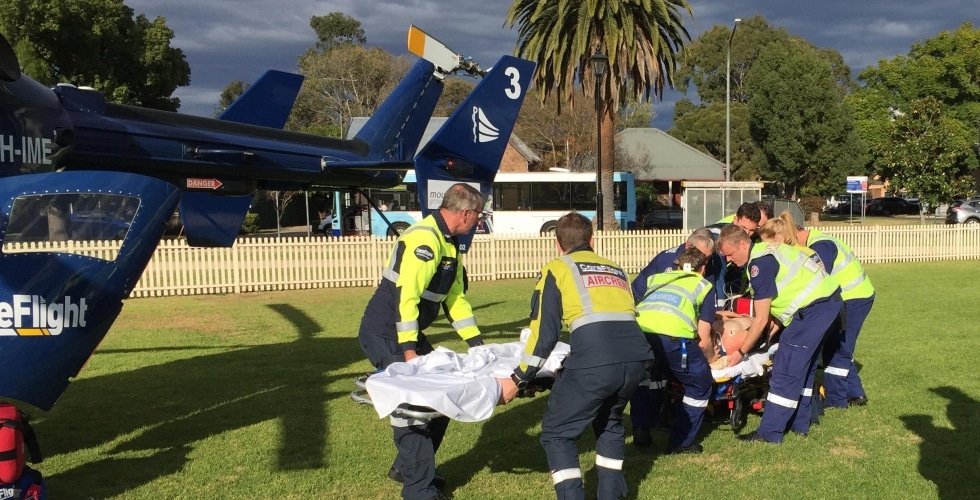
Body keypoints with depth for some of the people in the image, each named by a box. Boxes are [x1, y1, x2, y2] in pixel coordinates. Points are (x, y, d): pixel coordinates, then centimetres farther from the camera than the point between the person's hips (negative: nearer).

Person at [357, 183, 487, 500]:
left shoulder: (449, 243, 12)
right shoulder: (424, 239, -21)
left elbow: (456, 297, 16)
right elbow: (405, 296, -28)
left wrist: (477, 344, 13)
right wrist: (409, 350, -28)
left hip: (408, 333, 10)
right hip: (386, 334, -10)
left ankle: (406, 467, 25)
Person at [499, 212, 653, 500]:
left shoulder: (557, 269, 15)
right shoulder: (615, 269, 30)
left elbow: (545, 331, 5)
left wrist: (518, 379, 9)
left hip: (594, 361, -6)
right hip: (636, 356, 6)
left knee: (557, 434, 10)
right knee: (609, 422, 30)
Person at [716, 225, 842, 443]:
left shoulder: (759, 264, -17)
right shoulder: (764, 251, 12)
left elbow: (761, 319, -15)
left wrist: (741, 352, -7)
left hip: (814, 307, -11)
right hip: (827, 300, 11)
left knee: (786, 370, -8)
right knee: (804, 365, 18)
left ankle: (770, 432, -5)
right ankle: (799, 423, 27)